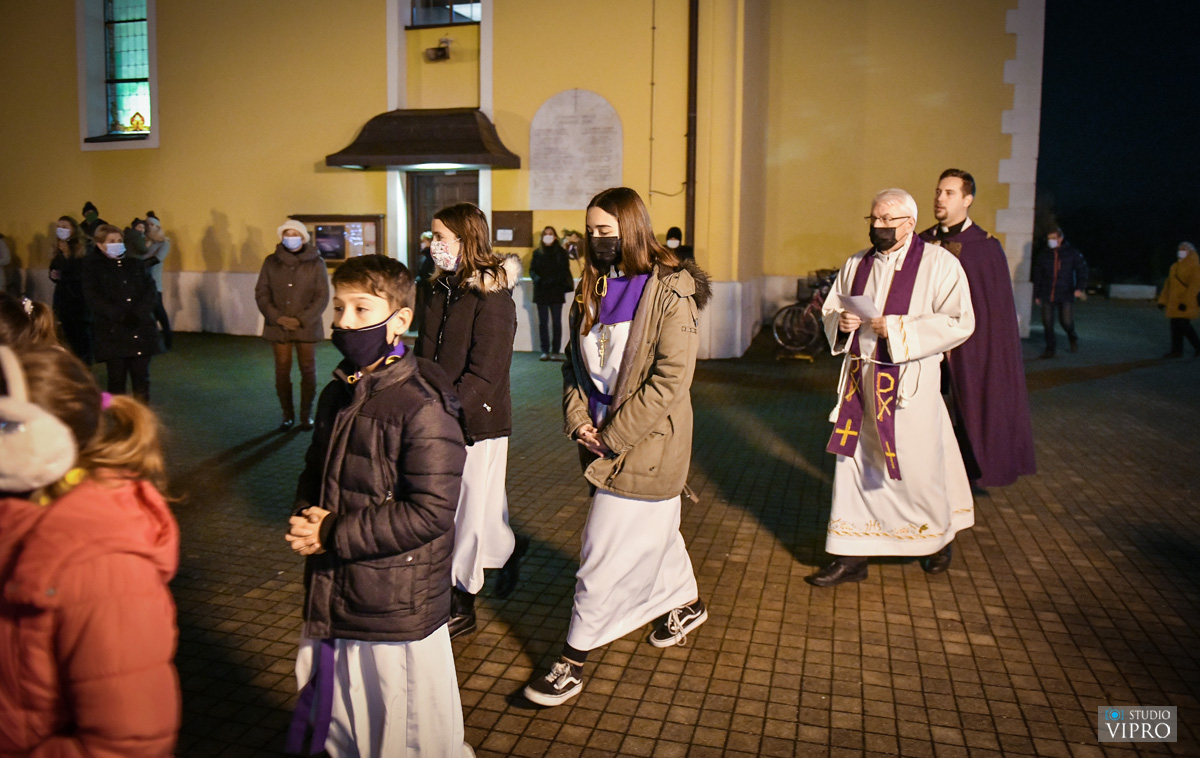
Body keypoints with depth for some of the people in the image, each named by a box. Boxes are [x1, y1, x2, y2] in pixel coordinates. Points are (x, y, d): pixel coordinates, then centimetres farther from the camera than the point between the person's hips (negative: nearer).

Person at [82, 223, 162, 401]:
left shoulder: (135, 263, 12)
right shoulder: (92, 266, 3)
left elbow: (150, 289, 3)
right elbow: (93, 298, -7)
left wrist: (139, 314, -13)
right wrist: (120, 315, -18)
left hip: (141, 329, 3)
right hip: (113, 332, -2)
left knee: (141, 376, 5)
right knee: (116, 379, 1)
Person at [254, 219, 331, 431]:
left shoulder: (315, 263, -1)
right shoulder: (271, 262, 4)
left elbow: (322, 296, -3)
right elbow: (261, 293, 3)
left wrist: (302, 320, -11)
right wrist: (277, 318, -10)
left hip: (307, 327, -1)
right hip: (278, 327, 1)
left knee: (308, 370, 4)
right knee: (282, 370, 3)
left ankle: (307, 414, 16)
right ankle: (287, 414, 15)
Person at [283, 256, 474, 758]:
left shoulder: (423, 406, -21)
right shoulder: (337, 395, 6)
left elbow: (430, 511, -25)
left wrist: (333, 535, -19)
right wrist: (307, 517, -6)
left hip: (399, 611, -8)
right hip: (331, 601, 8)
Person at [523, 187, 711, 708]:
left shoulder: (670, 292, -14)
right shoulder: (592, 289, 8)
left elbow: (671, 378, -20)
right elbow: (575, 361, 13)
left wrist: (613, 436, -18)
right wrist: (578, 420, -3)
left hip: (646, 441, -7)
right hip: (602, 438, 7)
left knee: (605, 551, -3)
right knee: (654, 529, 23)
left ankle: (574, 660, 10)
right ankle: (687, 603, 47)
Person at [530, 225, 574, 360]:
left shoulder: (561, 252, 4)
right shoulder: (537, 253, 9)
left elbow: (565, 271, -2)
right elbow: (532, 270, 7)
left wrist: (553, 281, -16)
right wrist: (538, 279, -14)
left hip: (556, 292, -2)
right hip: (541, 292, 2)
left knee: (556, 322, -1)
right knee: (543, 322, 3)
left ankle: (555, 351, 3)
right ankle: (545, 351, 7)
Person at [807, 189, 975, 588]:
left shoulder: (938, 263, -4)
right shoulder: (856, 265, 12)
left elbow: (959, 322, -11)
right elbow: (830, 309, 18)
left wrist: (896, 329, -18)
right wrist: (841, 321, -6)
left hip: (908, 382, -4)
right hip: (860, 377, 5)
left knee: (916, 463, 5)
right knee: (854, 461, 4)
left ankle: (939, 535, 34)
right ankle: (851, 557, 12)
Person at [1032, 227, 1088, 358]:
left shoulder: (1072, 253, 1)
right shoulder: (1044, 255, 7)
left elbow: (1082, 269, 1)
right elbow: (1038, 276, 13)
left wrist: (1079, 287, -13)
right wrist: (1036, 295, 13)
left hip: (1066, 294, -2)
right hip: (1047, 295, 2)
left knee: (1066, 321, -6)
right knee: (1047, 323, -1)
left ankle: (1073, 338, 28)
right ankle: (1050, 349, 12)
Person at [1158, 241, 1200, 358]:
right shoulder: (1174, 266, 16)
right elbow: (1168, 285, 17)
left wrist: (1185, 301, -24)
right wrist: (1163, 301, 12)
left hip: (1187, 303, -7)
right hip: (1175, 302, 7)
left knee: (1183, 324, -11)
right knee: (1175, 325, 4)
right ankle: (1176, 351, 7)